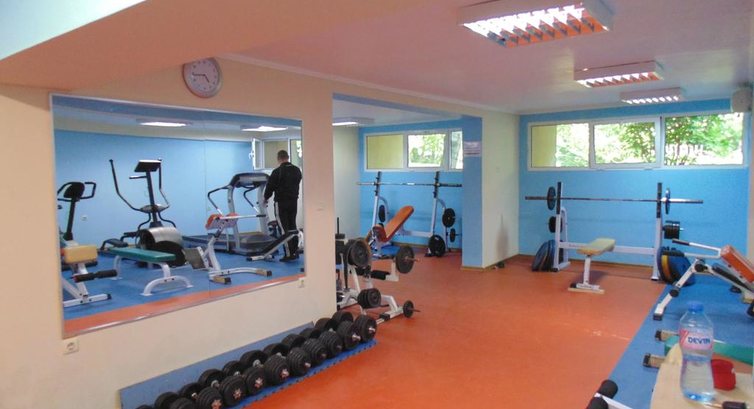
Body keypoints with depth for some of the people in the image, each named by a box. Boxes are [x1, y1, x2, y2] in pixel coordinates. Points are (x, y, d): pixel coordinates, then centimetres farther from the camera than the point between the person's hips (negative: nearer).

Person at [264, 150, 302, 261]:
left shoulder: (277, 171, -12)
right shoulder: (297, 170, 6)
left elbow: (270, 187, -6)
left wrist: (266, 198, 11)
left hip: (281, 203, -6)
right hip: (294, 201, 6)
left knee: (284, 228, -2)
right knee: (292, 226, 14)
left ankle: (289, 254, -3)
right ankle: (295, 251, 16)